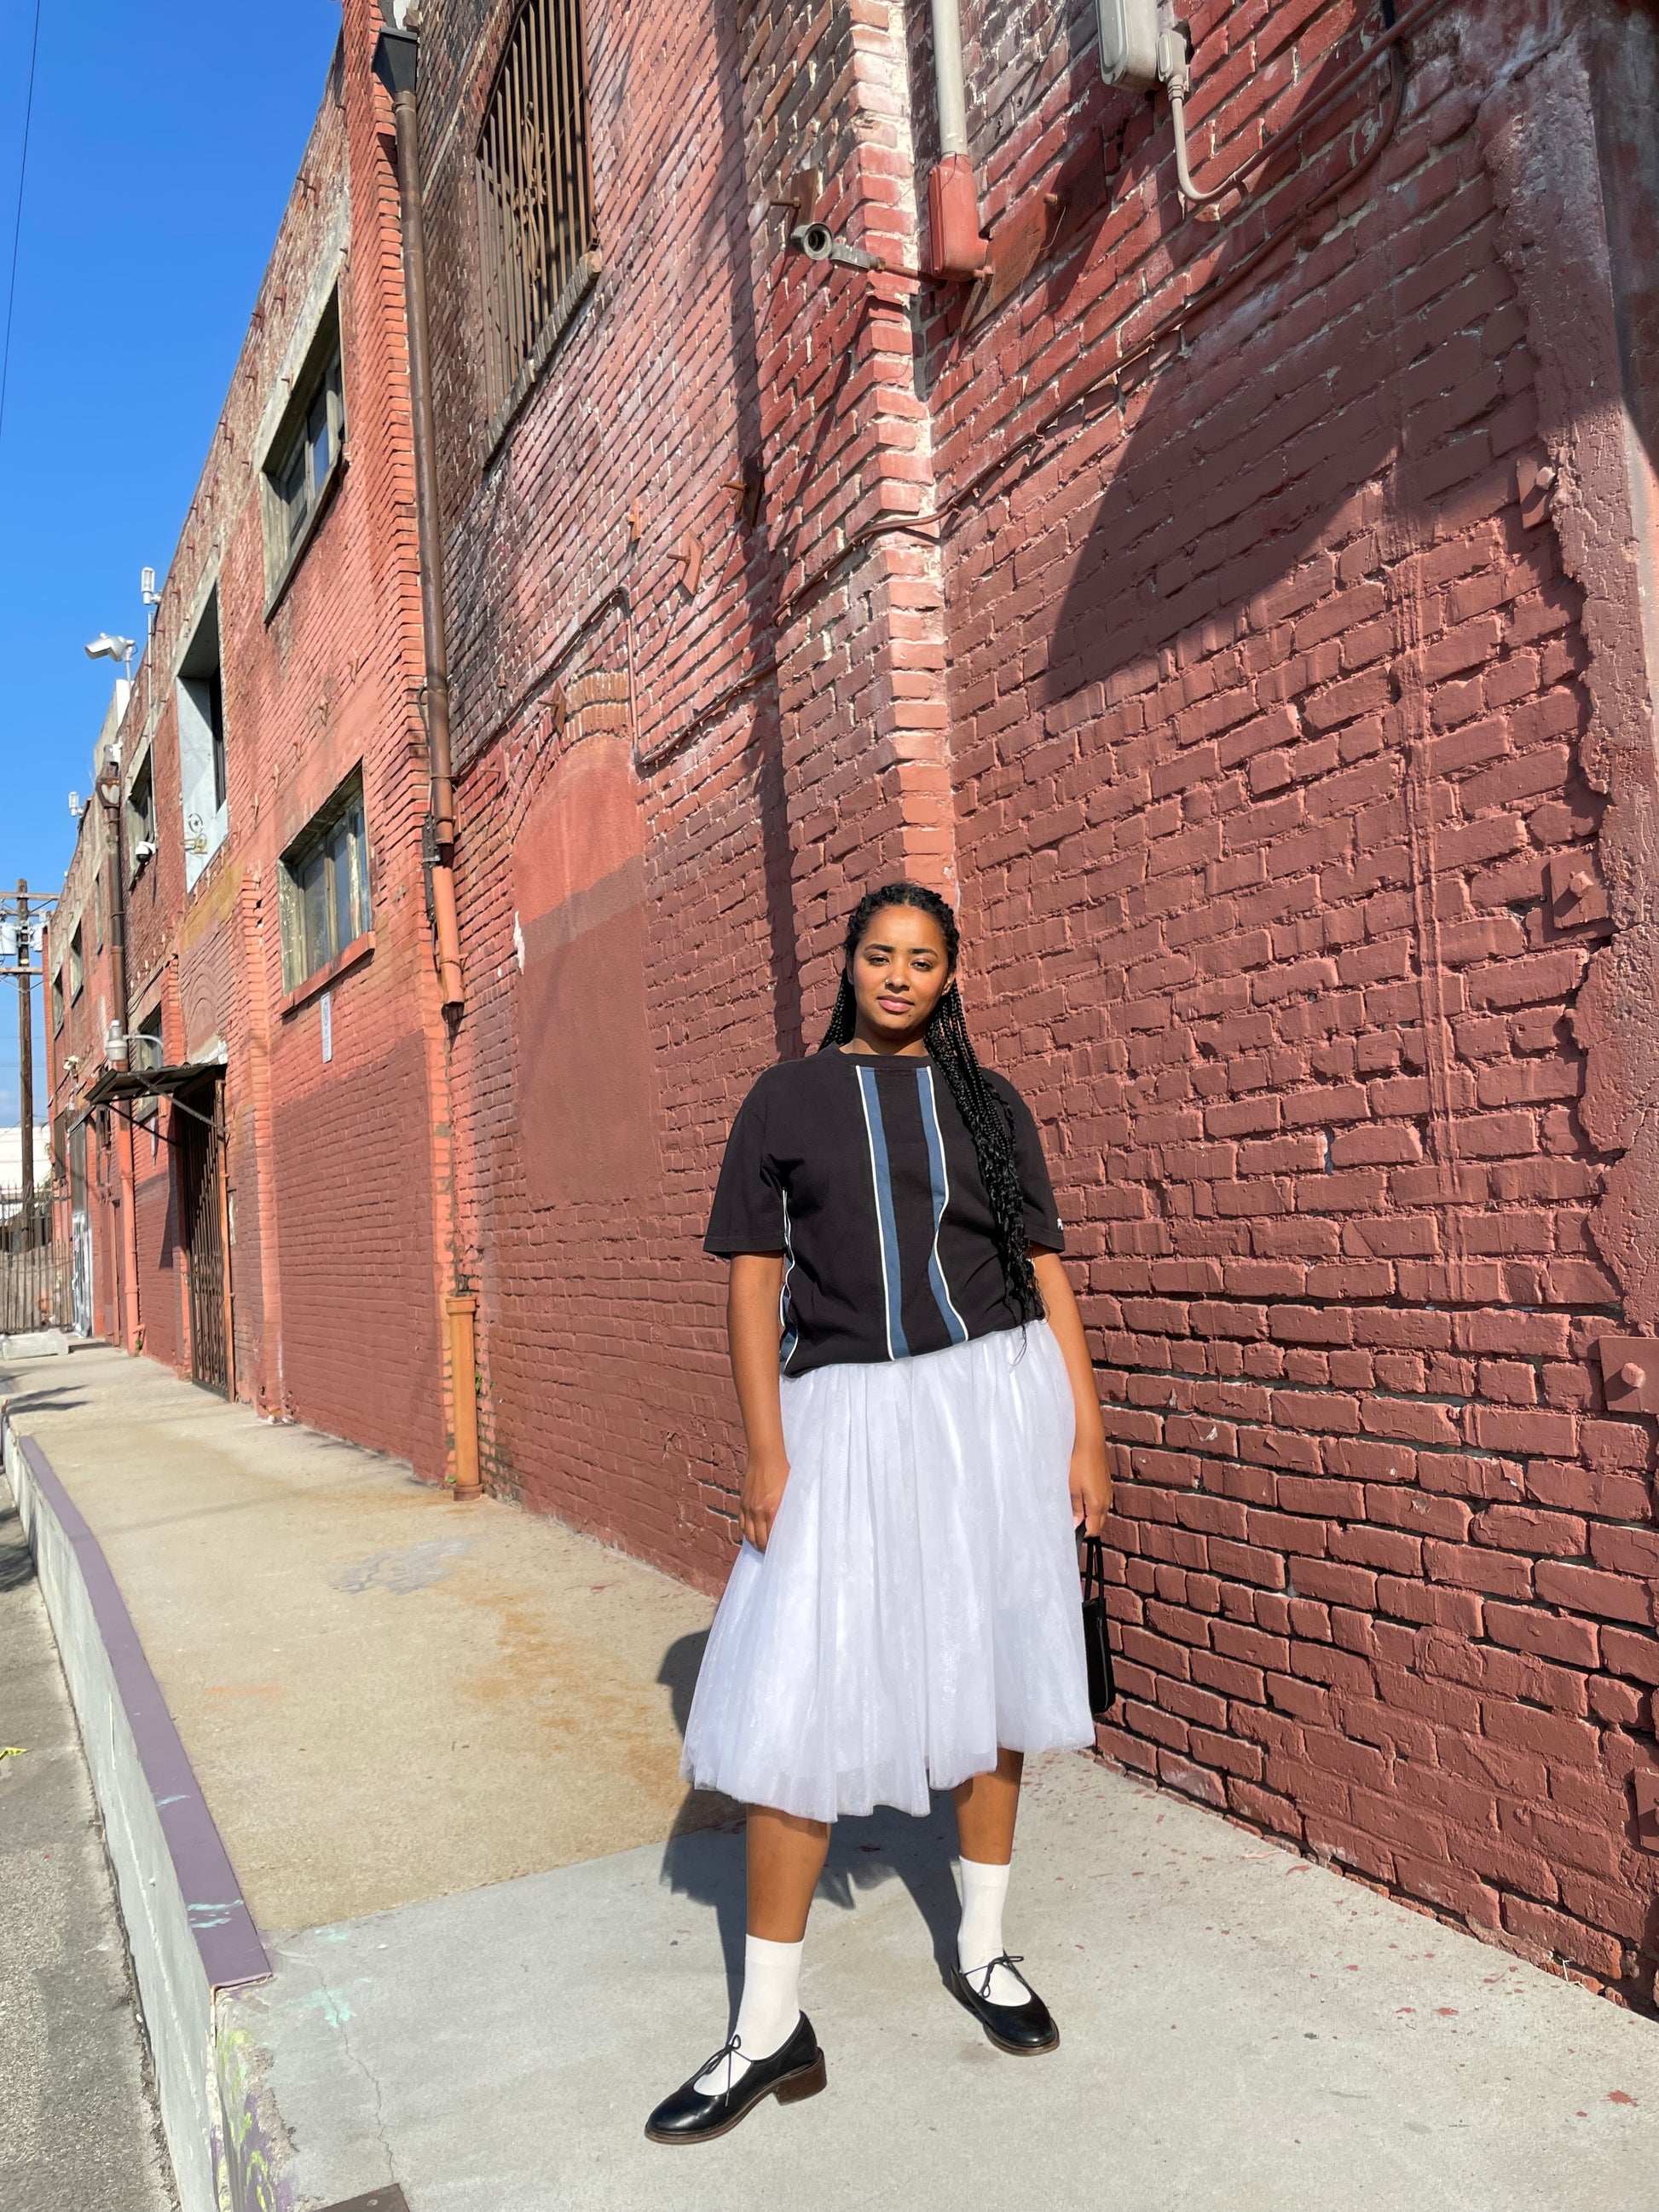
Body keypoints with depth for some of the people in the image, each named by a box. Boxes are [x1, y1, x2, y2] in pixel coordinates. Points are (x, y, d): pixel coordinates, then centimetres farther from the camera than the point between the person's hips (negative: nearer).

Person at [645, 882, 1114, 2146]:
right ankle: (771, 2032, 13)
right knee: (795, 1708, -2)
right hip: (845, 1413, -1)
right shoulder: (787, 1101, 4)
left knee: (986, 1675, 12)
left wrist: (1087, 1430, 1)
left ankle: (982, 1951, 33)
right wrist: (764, 1451, -6)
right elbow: (754, 1279, 1)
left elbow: (1047, 1268, 7)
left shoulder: (987, 1103, 7)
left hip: (994, 1397, 2)